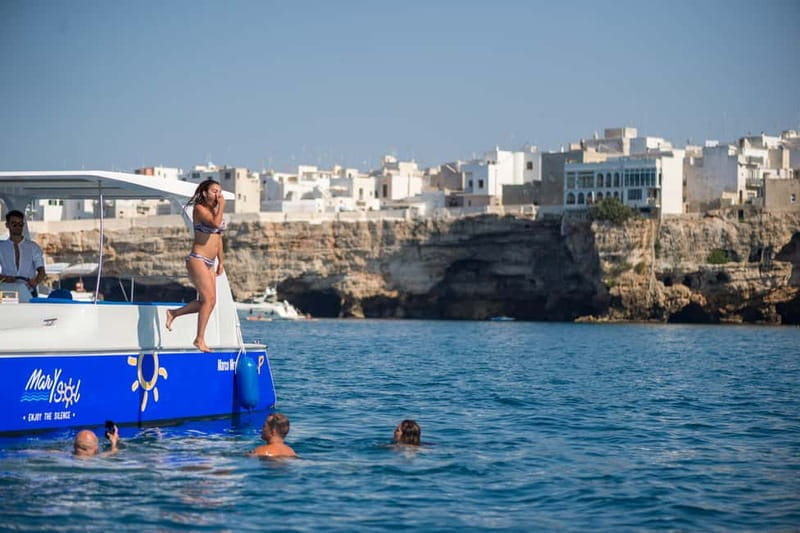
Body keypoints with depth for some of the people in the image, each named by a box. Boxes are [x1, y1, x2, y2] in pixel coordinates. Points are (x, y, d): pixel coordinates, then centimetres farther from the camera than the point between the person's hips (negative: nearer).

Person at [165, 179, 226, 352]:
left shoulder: (215, 210, 18)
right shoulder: (200, 209, -7)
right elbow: (215, 223, -26)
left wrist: (220, 262, 23)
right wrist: (221, 206, -13)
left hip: (209, 263, 9)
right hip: (197, 259, -9)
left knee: (206, 301, 4)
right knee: (209, 299, -14)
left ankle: (174, 313, 20)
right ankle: (200, 339, -10)